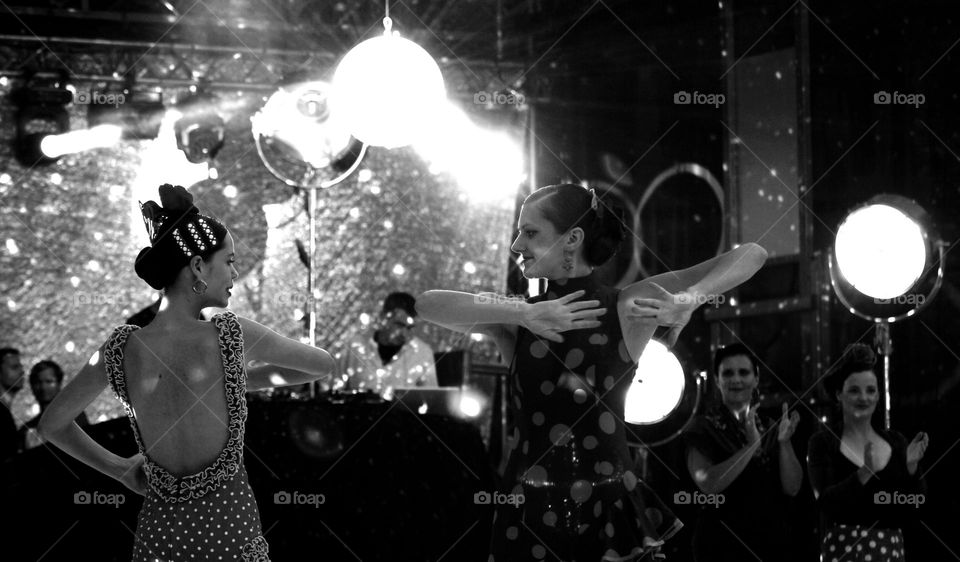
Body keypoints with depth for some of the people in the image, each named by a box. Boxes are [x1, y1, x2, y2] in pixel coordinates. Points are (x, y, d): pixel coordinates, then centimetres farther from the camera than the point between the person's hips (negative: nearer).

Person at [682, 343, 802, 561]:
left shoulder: (769, 428, 7)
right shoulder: (703, 428, -4)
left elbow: (792, 488, -2)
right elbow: (708, 483, -19)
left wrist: (785, 443, -16)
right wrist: (751, 446, -24)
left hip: (770, 541, 4)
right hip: (721, 543, -4)